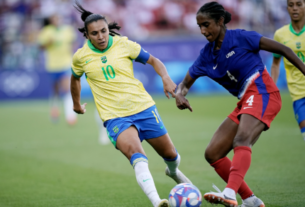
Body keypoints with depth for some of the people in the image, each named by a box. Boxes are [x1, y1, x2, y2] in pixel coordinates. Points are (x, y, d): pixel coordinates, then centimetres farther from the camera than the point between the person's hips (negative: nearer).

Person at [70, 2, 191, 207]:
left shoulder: (123, 44, -3)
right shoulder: (81, 57, -2)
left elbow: (153, 61, 6)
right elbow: (75, 78, 20)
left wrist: (166, 78, -13)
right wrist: (77, 103, 33)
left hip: (143, 107, 2)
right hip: (115, 118, -2)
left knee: (170, 155, 14)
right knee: (137, 155, -30)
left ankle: (173, 172, 52)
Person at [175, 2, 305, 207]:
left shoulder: (240, 37, -6)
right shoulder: (207, 55, 11)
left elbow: (282, 49, -3)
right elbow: (185, 83, 16)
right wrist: (180, 95, -8)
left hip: (262, 93, -8)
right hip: (245, 102, 8)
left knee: (242, 140, -33)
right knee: (212, 153, 1)